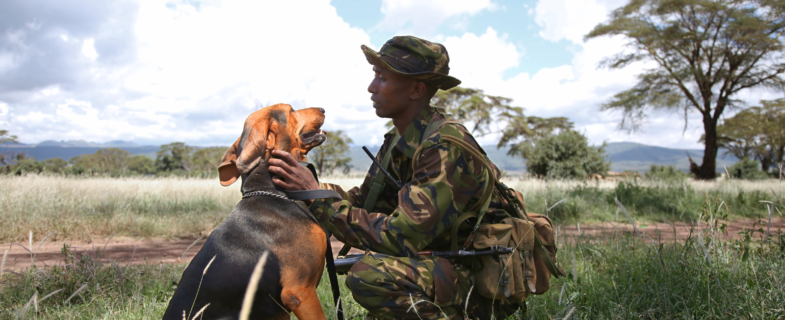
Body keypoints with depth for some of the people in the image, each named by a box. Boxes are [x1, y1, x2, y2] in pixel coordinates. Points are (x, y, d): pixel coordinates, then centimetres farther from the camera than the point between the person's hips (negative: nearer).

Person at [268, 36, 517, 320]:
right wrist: (309, 184, -7)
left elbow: (400, 238, -28)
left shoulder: (447, 147, -24)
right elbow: (363, 201, 6)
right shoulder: (398, 142, 4)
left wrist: (317, 196, -24)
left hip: (489, 282, -9)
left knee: (370, 274, -29)